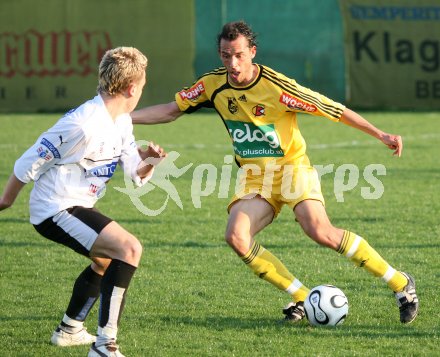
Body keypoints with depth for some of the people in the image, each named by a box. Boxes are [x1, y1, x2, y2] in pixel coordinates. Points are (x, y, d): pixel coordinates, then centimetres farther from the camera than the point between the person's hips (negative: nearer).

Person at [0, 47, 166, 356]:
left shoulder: (122, 122, 5)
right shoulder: (83, 124, -25)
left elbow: (136, 175, 10)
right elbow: (31, 161, -17)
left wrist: (148, 160, -13)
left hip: (76, 207, 11)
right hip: (56, 211, -11)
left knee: (106, 258, 34)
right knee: (129, 249, -25)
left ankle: (70, 329, 51)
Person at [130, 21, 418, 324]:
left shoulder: (277, 87, -18)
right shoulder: (214, 85, -3)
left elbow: (335, 110, -13)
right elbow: (171, 111, 9)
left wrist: (380, 134, -16)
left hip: (293, 168, -5)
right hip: (254, 178, 5)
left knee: (321, 232, -27)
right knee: (237, 237, -21)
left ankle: (401, 284, -14)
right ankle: (302, 299, -11)